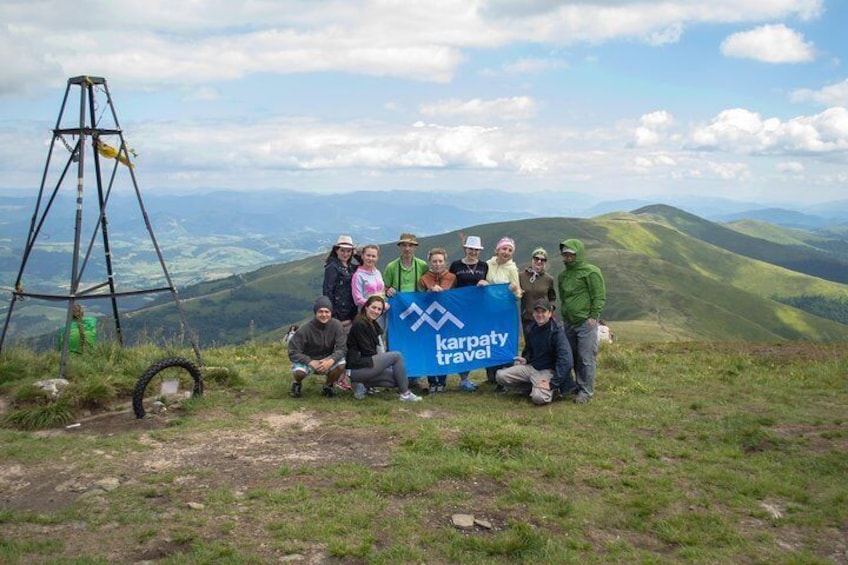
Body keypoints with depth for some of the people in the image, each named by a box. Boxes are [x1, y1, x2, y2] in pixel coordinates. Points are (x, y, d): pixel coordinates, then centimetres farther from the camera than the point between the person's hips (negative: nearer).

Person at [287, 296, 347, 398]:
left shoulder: (336, 325, -15)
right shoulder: (305, 329, -21)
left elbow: (342, 348, -17)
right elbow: (293, 353, -20)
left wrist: (331, 360, -37)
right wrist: (311, 362, -34)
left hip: (327, 361, 2)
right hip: (307, 360, -2)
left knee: (341, 364, -29)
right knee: (299, 371, -34)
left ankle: (328, 386, 3)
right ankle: (297, 384, 6)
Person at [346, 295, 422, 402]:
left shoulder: (373, 324, 16)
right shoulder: (359, 324, -12)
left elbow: (377, 349, 15)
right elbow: (367, 352, -15)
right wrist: (385, 360, -5)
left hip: (366, 363, 9)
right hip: (357, 368, -9)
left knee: (397, 379, 1)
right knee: (397, 356, -14)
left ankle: (363, 385, 3)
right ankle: (405, 394, -10)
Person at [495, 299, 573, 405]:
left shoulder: (556, 331, -18)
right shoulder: (531, 328, 4)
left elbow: (565, 361, -25)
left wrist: (552, 384, -28)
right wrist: (525, 359, 2)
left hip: (547, 371, -7)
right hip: (531, 367, 7)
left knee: (539, 397, -32)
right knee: (500, 376, -7)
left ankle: (553, 390, 2)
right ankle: (532, 387, 5)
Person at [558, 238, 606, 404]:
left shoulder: (591, 272, -7)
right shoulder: (563, 275, 14)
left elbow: (599, 297, -8)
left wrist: (593, 317, -12)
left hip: (586, 323, -7)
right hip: (569, 323, 7)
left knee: (586, 358, -5)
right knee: (573, 357, 13)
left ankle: (586, 391, 3)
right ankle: (579, 386, 25)